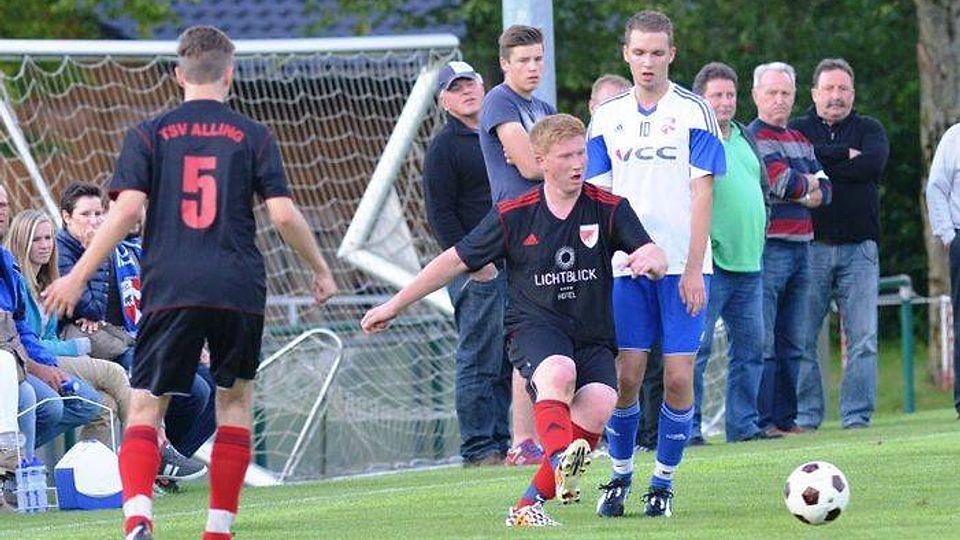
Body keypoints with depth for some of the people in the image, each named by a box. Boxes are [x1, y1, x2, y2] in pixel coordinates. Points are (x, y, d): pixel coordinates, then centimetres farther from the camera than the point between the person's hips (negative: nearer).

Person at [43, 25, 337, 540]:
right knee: (235, 400, 16)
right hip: (239, 290, 1)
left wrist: (78, 276, 0)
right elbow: (283, 214, 1)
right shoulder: (254, 137, 6)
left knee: (145, 407, 1)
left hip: (169, 290, -1)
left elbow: (126, 210, -4)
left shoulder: (149, 134, 6)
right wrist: (321, 270, 16)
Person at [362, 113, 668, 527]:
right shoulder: (513, 216, 2)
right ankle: (561, 462, -57)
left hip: (593, 336, 1)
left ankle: (531, 502, -22)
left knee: (599, 403, -28)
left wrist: (650, 259, -33)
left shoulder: (609, 209, 2)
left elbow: (654, 255, -6)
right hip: (534, 326, -1)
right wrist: (395, 305, 12)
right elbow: (456, 260, 10)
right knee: (559, 372, -37)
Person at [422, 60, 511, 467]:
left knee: (510, 361, 8)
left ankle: (500, 441, 13)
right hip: (476, 270, -7)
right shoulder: (443, 147, -5)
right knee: (479, 361, -8)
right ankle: (477, 447, -5)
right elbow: (440, 214, -10)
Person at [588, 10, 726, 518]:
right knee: (626, 376, -1)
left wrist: (694, 268, -11)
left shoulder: (693, 111, -1)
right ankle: (620, 476, 15)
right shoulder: (607, 117, 8)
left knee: (678, 377, -3)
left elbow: (702, 193, -4)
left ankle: (663, 481, 10)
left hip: (681, 265, -2)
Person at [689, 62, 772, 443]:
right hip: (709, 264, -8)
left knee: (750, 346, 9)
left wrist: (757, 233, 16)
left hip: (748, 262, 8)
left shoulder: (744, 138, 18)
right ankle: (687, 426, -5)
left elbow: (763, 187, 28)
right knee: (696, 346, -8)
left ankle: (744, 423, 15)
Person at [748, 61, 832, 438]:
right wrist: (811, 183, 3)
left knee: (792, 344, 10)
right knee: (763, 343, -9)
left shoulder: (800, 140, 21)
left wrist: (801, 192, -6)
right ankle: (760, 420, -10)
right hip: (768, 248, -8)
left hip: (801, 248, 8)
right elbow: (783, 182, -16)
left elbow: (824, 191, 14)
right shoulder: (753, 136, -5)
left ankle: (786, 418, 15)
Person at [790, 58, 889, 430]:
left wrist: (821, 168, -6)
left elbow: (874, 163, -7)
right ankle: (805, 414, 2)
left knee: (863, 339, -3)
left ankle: (857, 415, 1)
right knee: (801, 337, -4)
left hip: (859, 249, 1)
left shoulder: (869, 130, 14)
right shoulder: (797, 130, 11)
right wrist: (847, 156, -7)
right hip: (810, 245, -1)